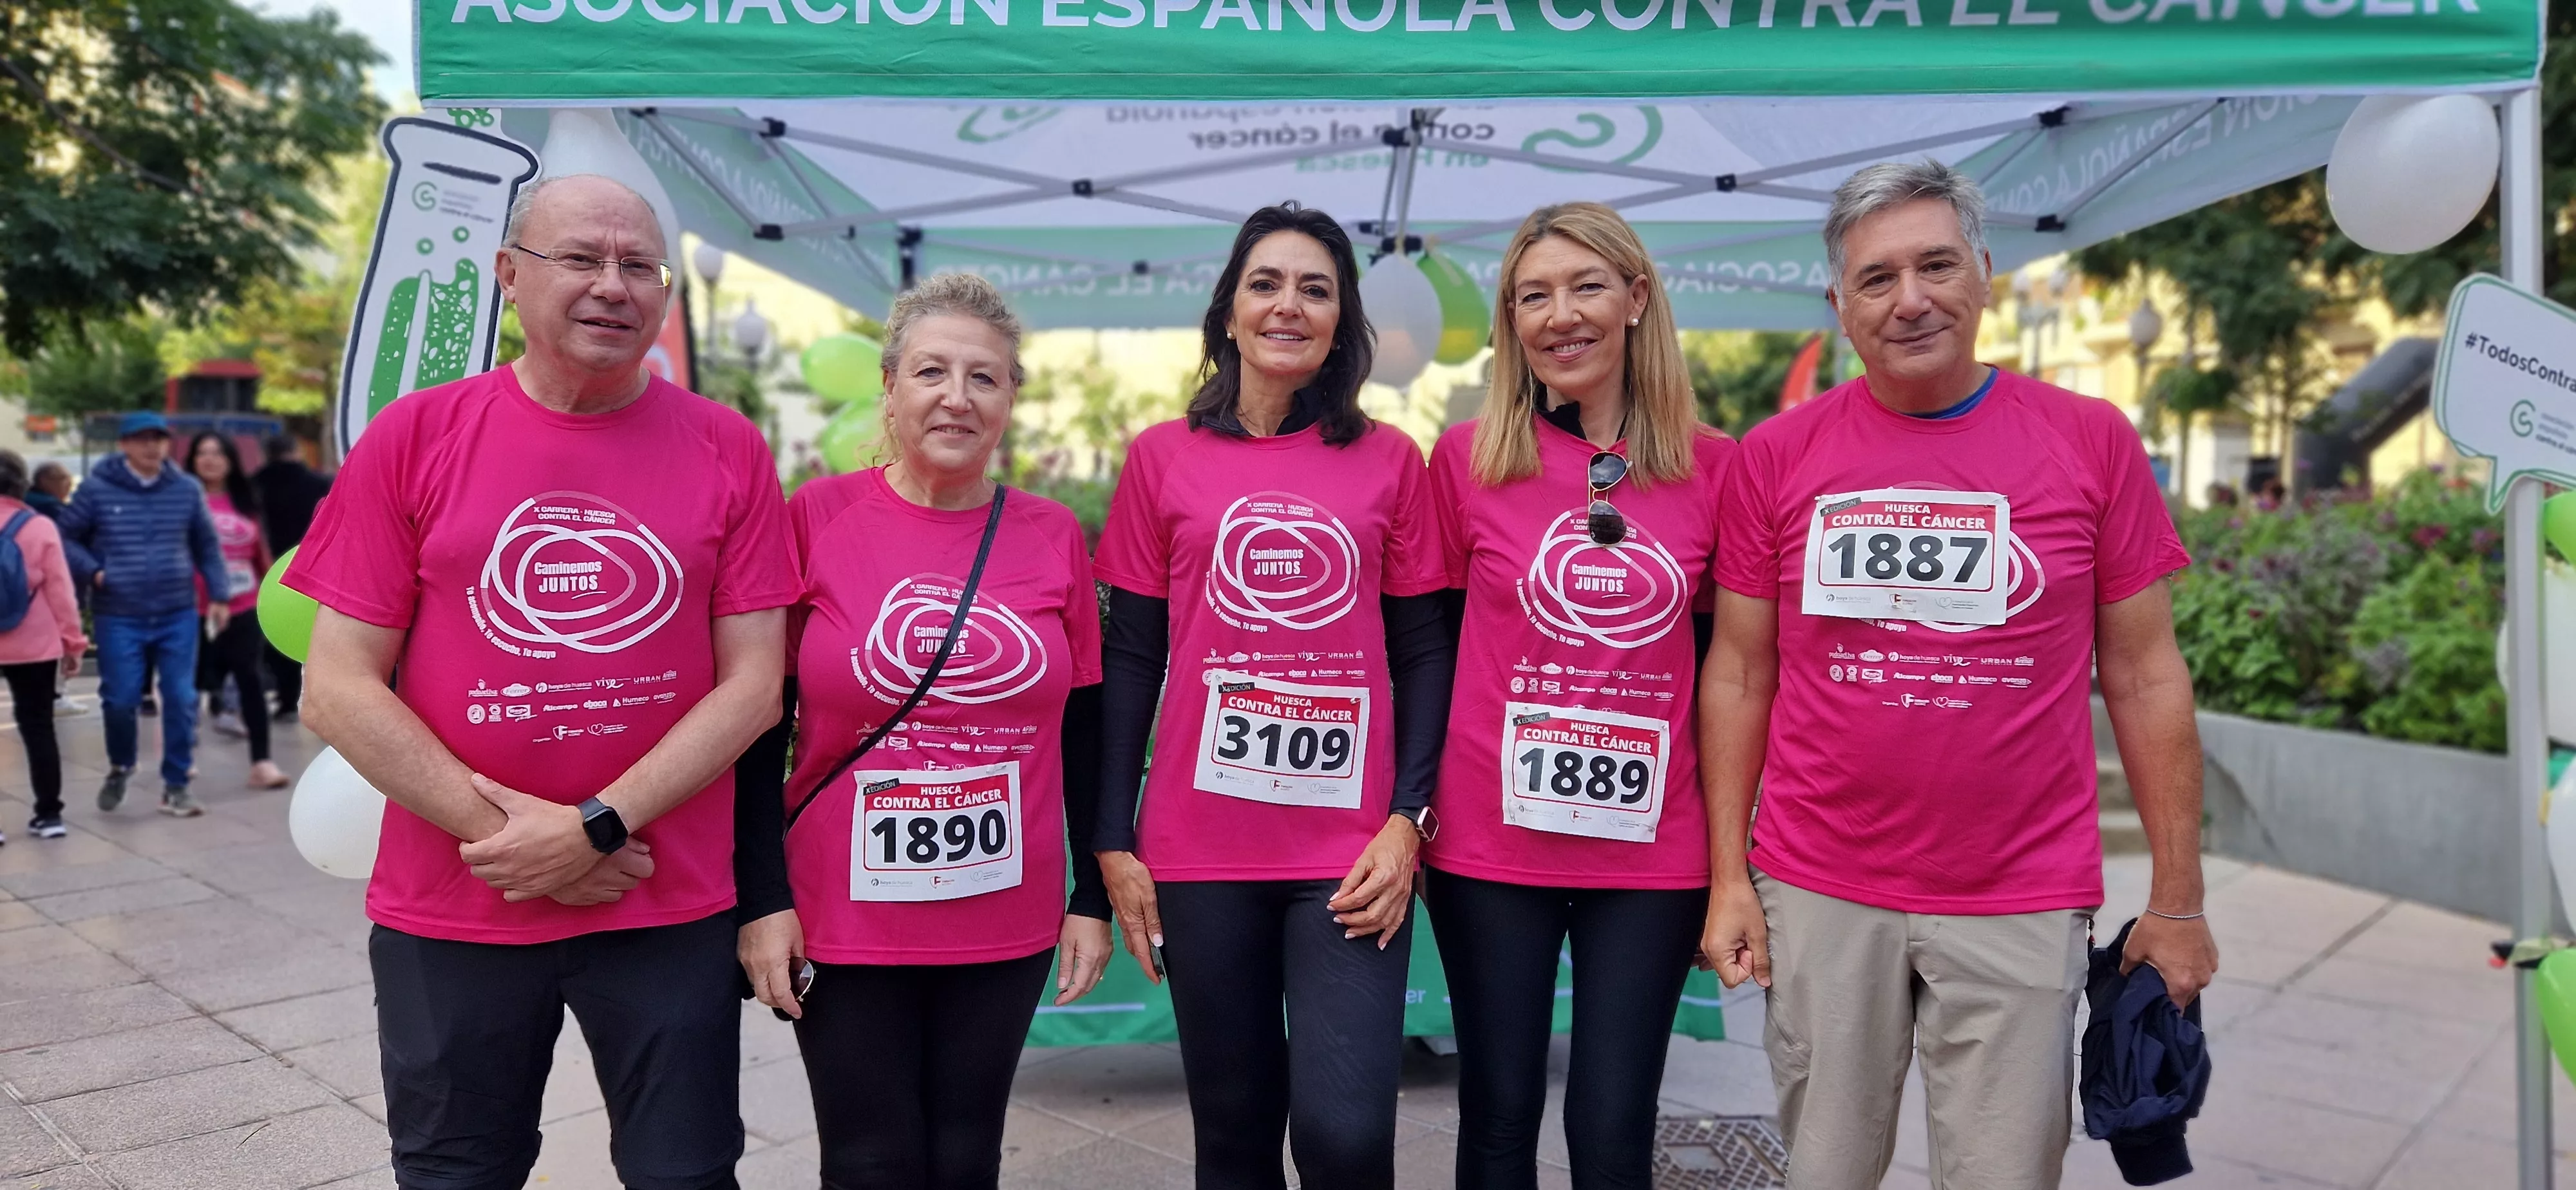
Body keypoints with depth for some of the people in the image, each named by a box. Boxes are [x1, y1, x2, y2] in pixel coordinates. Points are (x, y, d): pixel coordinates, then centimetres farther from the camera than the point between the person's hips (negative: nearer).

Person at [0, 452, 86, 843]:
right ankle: (49, 814, 10)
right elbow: (60, 590, -5)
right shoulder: (40, 528, -5)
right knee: (38, 727, 8)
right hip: (34, 646, 0)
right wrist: (73, 642, 2)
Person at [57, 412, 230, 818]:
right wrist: (93, 571, -11)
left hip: (178, 615, 1)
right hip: (119, 617, -1)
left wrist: (220, 595, 5)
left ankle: (176, 785, 14)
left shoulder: (187, 488, 1)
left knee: (181, 700, 1)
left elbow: (207, 546, 9)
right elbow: (66, 538, 5)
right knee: (121, 699, 2)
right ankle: (120, 767, 32)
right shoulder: (97, 489, -5)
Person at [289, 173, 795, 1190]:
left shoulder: (728, 450, -2)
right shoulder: (413, 438, -2)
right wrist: (500, 831, -12)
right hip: (447, 913, 1)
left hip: (672, 910, 0)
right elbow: (338, 688, -4)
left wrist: (595, 828, -13)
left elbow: (754, 682, -5)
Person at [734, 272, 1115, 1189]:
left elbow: (1083, 732, 6)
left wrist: (1094, 896, 5)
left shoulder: (1053, 535, 1)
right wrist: (762, 898, -7)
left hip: (1008, 925, 2)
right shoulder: (815, 518, -6)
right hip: (844, 922, -2)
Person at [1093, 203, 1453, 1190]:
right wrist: (1114, 843, 1)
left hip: (1351, 851, 0)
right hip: (1200, 851, 1)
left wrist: (1407, 819, -6)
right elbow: (1129, 660, 6)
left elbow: (1423, 656, 5)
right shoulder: (1163, 458, 5)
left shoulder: (1390, 461, 4)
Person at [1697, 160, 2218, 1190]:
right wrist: (1728, 877, 1)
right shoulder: (1776, 456, 0)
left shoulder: (2091, 441, -1)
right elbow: (1739, 675, 4)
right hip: (1818, 896, 1)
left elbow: (2144, 678, 2)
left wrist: (2177, 901, 1)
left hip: (2020, 907, 0)